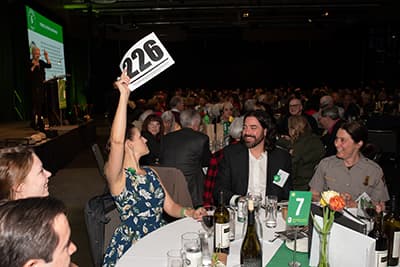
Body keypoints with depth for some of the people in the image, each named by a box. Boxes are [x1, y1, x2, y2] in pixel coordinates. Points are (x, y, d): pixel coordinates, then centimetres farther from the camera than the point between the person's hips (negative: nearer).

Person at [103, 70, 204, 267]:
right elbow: (116, 140, -29)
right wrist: (124, 96, -29)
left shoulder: (150, 173, 10)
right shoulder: (117, 178, -11)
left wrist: (190, 213, -10)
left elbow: (169, 206, 9)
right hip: (131, 247, -5)